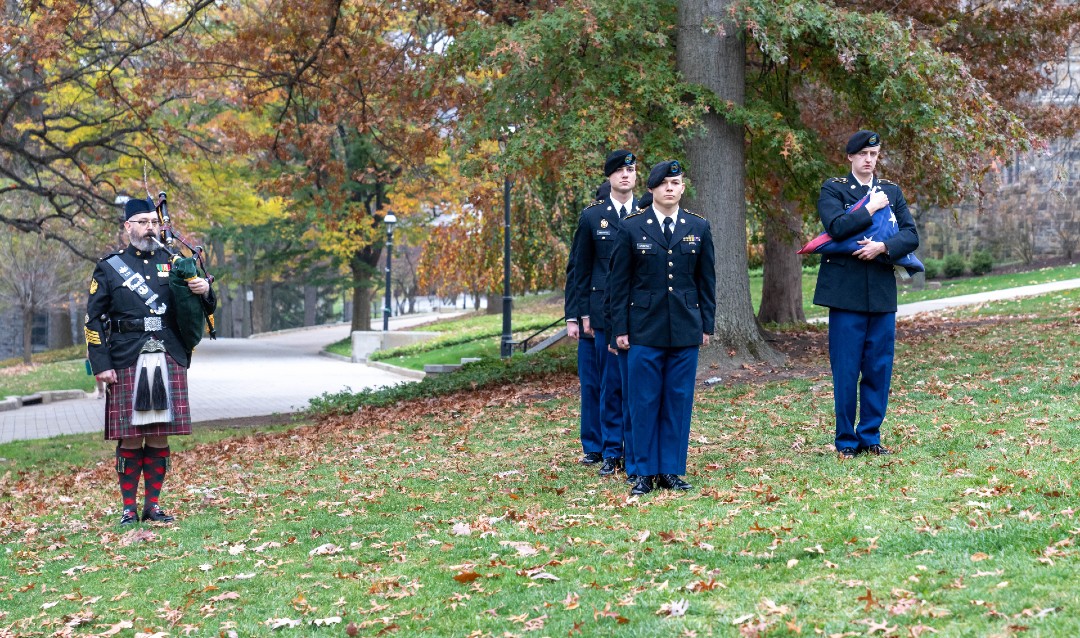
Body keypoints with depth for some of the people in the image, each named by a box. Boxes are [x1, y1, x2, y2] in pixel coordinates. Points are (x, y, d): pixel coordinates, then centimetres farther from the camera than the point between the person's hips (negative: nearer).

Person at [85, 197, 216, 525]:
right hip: (126, 363, -2)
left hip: (170, 362, 2)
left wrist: (204, 291, -8)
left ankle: (153, 504, 15)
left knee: (160, 438, 5)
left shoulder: (175, 263, 13)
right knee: (130, 438, -1)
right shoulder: (109, 267, 6)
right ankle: (128, 508, 9)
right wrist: (101, 365, -5)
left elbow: (203, 310, 16)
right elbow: (94, 320, 4)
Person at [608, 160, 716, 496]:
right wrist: (620, 328, -2)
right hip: (644, 329, -2)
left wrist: (707, 325, 5)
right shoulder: (631, 228, 1)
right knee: (645, 402, 1)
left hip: (685, 330, 2)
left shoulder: (699, 228, 7)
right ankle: (645, 471, 8)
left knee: (679, 401, 4)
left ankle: (672, 470, 12)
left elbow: (706, 281, 10)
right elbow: (619, 283, 2)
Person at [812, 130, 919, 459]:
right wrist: (871, 209, -8)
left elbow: (911, 235, 4)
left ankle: (870, 436, 16)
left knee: (879, 370, 5)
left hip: (882, 293, 4)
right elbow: (836, 227, -15)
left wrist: (883, 247, -13)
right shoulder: (833, 189, 3)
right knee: (846, 371, -2)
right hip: (846, 292, -4)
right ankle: (846, 440, 7)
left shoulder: (891, 191, 14)